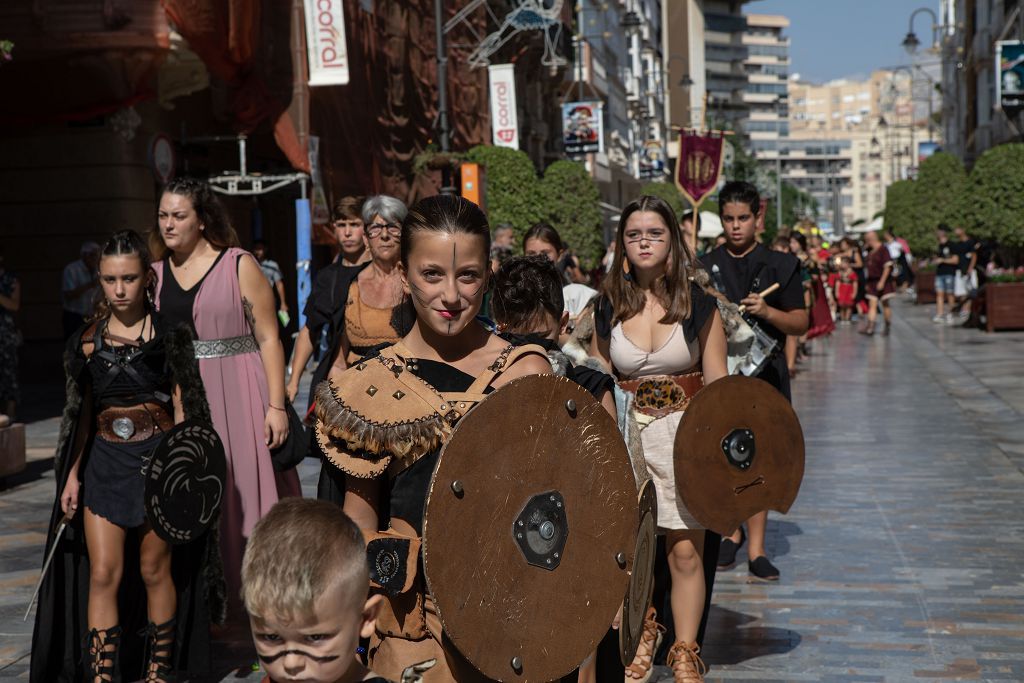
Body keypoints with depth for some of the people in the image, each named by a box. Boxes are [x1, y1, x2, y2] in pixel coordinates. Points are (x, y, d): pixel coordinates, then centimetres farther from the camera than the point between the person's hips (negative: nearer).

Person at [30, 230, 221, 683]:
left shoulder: (166, 334, -3)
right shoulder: (89, 339, 6)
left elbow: (181, 407, -2)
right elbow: (85, 411, 11)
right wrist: (73, 475, 8)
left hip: (157, 457, -2)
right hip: (103, 460, 3)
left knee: (155, 571, 6)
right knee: (103, 574, -3)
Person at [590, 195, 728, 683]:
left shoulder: (698, 304, -1)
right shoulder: (608, 307, 3)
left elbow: (717, 383, 0)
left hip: (684, 432, -1)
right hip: (626, 435, 1)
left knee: (686, 551, 1)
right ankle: (641, 634, 29)